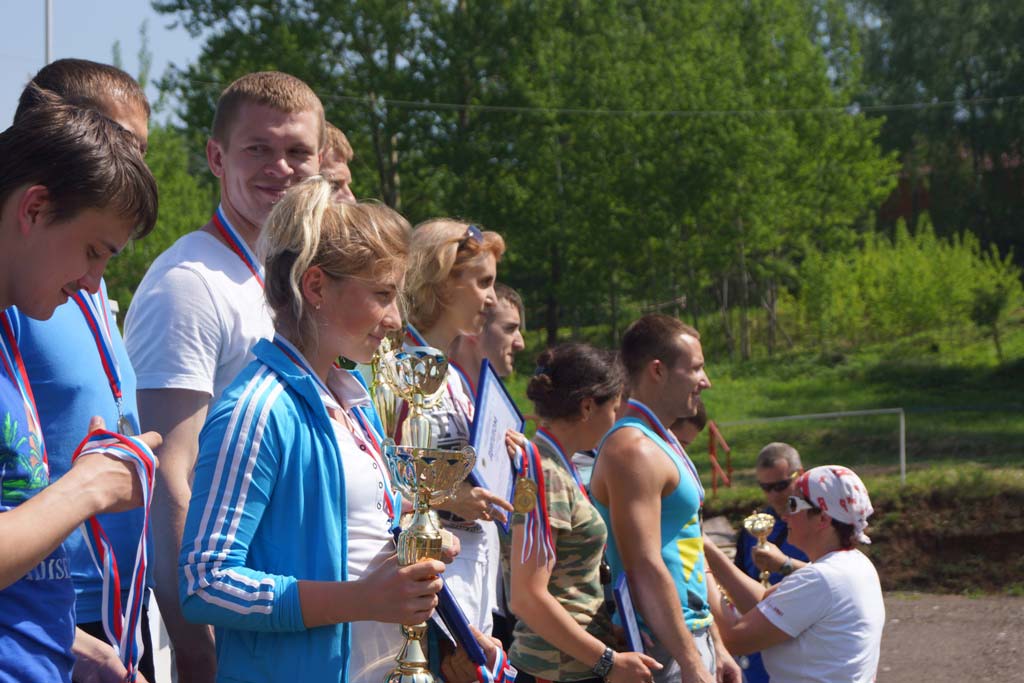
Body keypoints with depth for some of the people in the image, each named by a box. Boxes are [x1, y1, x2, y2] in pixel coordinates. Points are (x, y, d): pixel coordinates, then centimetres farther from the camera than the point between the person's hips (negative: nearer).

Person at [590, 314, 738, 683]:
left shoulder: (662, 444, 17)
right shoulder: (634, 450, -16)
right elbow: (645, 569, -21)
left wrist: (714, 646, 20)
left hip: (690, 636, 10)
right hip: (663, 646, -10)